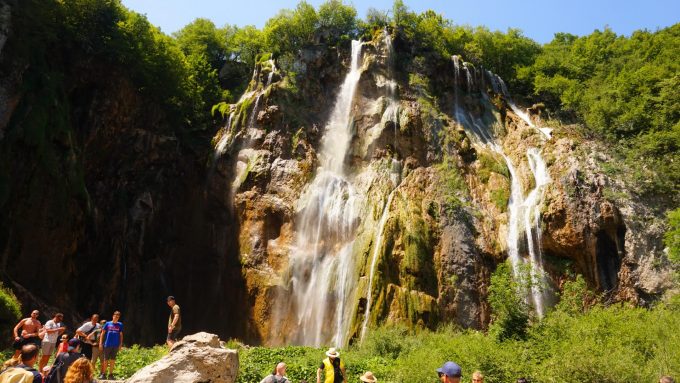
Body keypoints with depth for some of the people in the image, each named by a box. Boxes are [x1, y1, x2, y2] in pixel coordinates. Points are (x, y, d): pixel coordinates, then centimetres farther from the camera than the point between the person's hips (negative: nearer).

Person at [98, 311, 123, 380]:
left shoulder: (120, 325, 6)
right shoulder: (108, 324, 2)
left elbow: (121, 335, 10)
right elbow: (102, 333, 5)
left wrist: (121, 344, 3)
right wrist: (100, 343, -1)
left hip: (116, 345, 1)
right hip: (107, 345, -1)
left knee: (112, 360, 6)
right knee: (106, 360, 3)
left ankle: (110, 374, 14)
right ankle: (103, 374, 14)